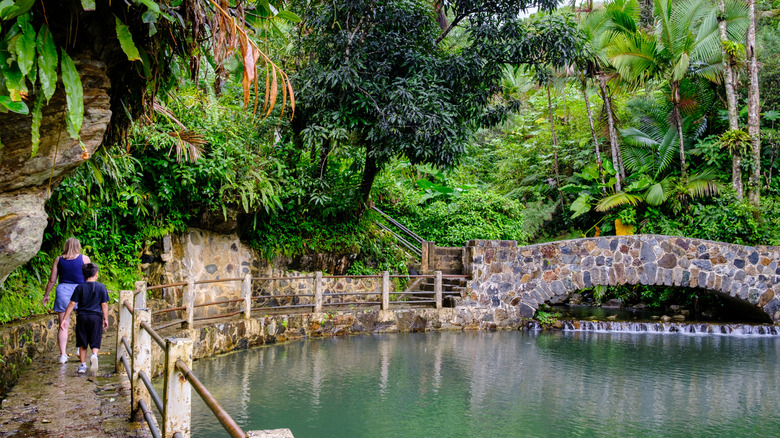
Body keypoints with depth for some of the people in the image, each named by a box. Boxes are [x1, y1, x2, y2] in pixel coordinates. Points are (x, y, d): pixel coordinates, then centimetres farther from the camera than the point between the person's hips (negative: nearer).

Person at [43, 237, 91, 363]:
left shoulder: (58, 260, 6)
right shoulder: (84, 258, 0)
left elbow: (52, 280, 8)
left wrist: (46, 295, 19)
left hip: (62, 290, 2)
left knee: (63, 326, 4)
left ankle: (63, 354, 1)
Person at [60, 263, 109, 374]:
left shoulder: (80, 287, 1)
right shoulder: (101, 287, -1)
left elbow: (72, 304, -2)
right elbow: (104, 304, -1)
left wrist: (65, 319, 2)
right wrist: (105, 319, 8)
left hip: (82, 317, 1)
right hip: (96, 317, -1)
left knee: (82, 344, 12)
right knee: (95, 342, 4)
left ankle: (82, 365, 14)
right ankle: (94, 354, -26)